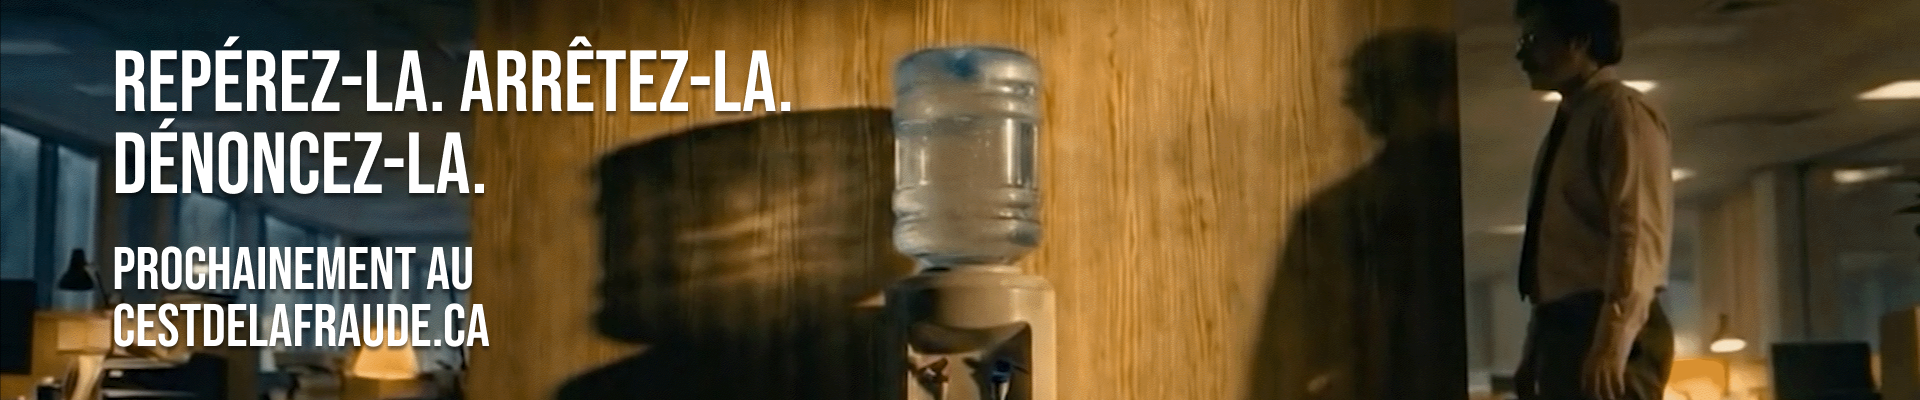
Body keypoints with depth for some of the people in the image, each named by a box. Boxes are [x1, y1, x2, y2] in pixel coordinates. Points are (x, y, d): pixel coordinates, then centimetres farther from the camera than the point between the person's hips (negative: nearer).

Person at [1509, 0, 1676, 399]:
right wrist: (1535, 350, 18)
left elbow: (1638, 233, -17)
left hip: (1606, 331, -9)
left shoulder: (1622, 113, -6)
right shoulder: (1568, 125, 22)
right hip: (1564, 329, 9)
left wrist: (1611, 343, -25)